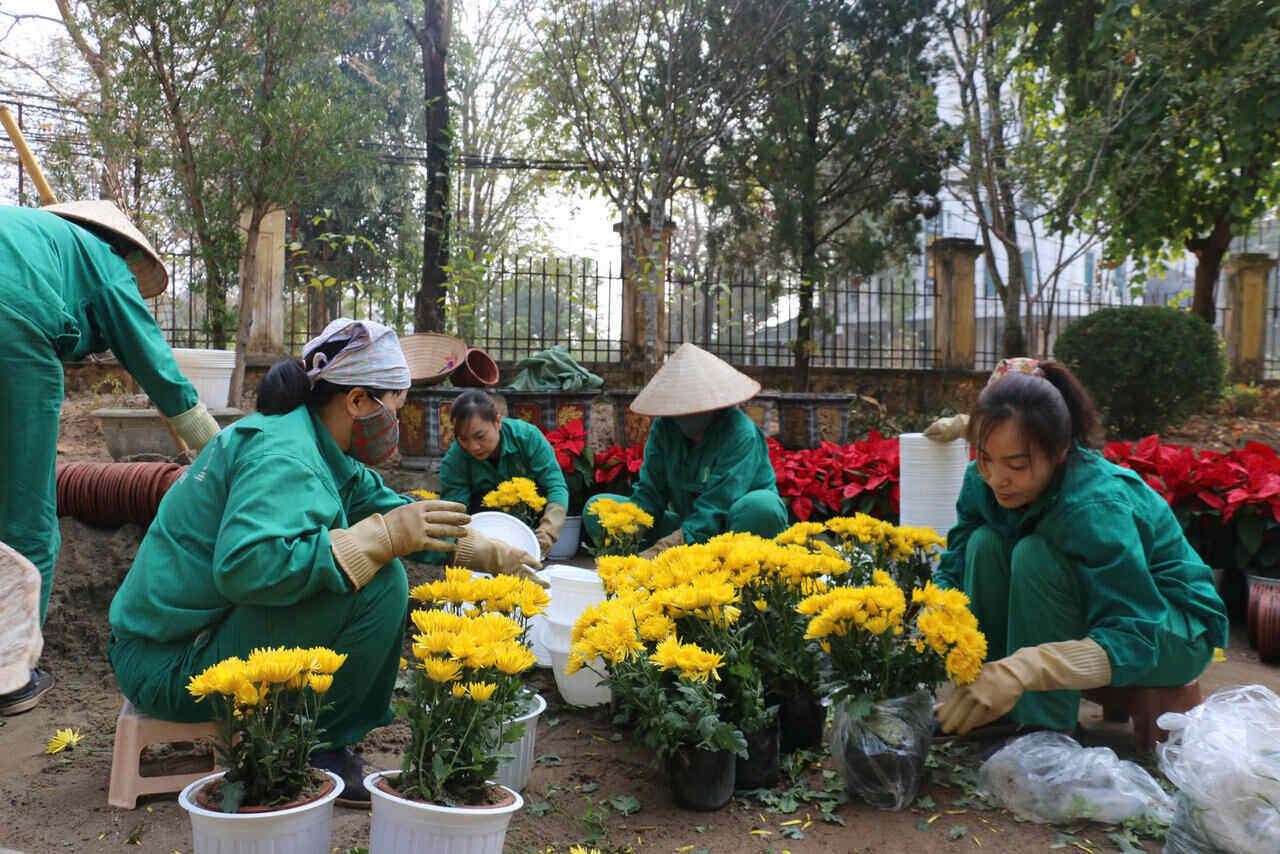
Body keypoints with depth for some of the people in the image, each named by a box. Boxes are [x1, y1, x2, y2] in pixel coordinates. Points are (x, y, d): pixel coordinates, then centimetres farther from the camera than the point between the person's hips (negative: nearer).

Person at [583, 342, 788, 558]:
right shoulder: (664, 427, -3)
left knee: (761, 506, -40)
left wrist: (661, 550, -35)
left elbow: (715, 510, -27)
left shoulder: (741, 433, -21)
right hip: (688, 528, 5)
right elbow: (650, 491, -3)